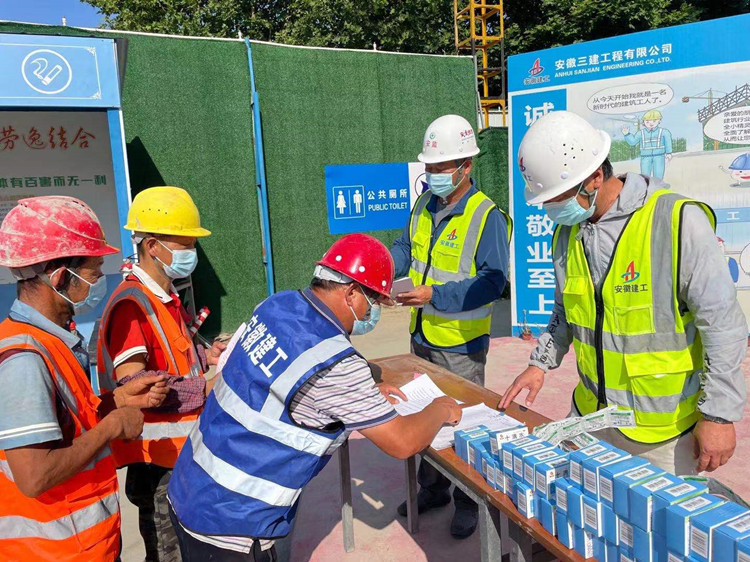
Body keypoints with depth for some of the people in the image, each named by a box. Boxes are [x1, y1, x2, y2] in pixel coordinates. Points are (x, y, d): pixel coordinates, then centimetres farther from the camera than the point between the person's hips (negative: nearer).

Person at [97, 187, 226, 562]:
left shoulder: (165, 297, 11)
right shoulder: (132, 304, -21)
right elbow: (132, 384, -27)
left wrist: (204, 356, 4)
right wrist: (203, 389, -23)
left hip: (182, 445, 9)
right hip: (157, 453, -9)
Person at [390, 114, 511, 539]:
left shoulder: (487, 216, -18)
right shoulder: (424, 205, 5)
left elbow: (492, 281, -23)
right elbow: (405, 249, 14)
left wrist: (435, 296, -32)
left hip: (461, 344, -7)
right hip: (422, 337, 7)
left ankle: (469, 502, 31)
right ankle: (432, 489, 41)